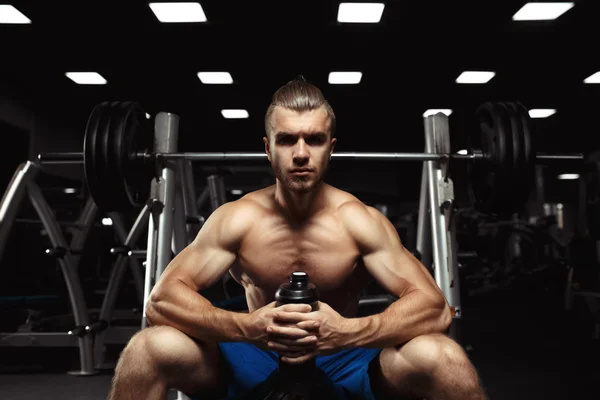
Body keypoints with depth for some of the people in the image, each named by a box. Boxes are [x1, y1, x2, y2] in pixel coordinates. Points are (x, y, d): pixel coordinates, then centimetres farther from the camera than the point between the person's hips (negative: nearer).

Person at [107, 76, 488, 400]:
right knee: (149, 349, -24)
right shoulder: (237, 218, -11)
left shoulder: (361, 220, -13)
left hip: (344, 363, 0)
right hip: (253, 362, 1)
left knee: (442, 358, -28)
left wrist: (348, 331, -38)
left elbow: (436, 308, -18)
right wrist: (248, 326, -35)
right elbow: (163, 298, -16)